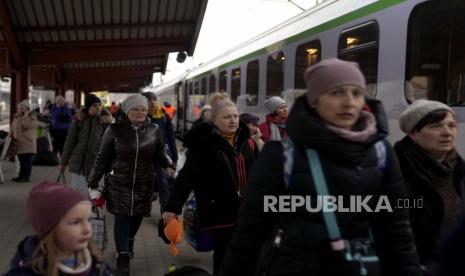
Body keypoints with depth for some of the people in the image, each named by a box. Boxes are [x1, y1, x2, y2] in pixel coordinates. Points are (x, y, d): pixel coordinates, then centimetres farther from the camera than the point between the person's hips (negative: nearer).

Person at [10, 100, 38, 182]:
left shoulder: (32, 117, -5)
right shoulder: (16, 117, 16)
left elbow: (26, 126, -22)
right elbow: (13, 129, 22)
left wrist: (26, 114, -15)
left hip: (28, 143, -7)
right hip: (19, 144, 7)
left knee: (27, 161, -4)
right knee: (21, 160, 13)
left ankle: (26, 176, 1)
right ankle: (21, 175, 21)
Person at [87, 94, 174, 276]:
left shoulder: (154, 131, -4)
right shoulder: (115, 130, -10)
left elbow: (160, 154, 9)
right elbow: (102, 158, -5)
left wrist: (168, 167, -10)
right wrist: (93, 183, -3)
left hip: (143, 184, 3)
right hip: (119, 183, -3)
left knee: (137, 216, 16)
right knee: (121, 218, -5)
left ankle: (129, 242, 45)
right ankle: (123, 257, 4)